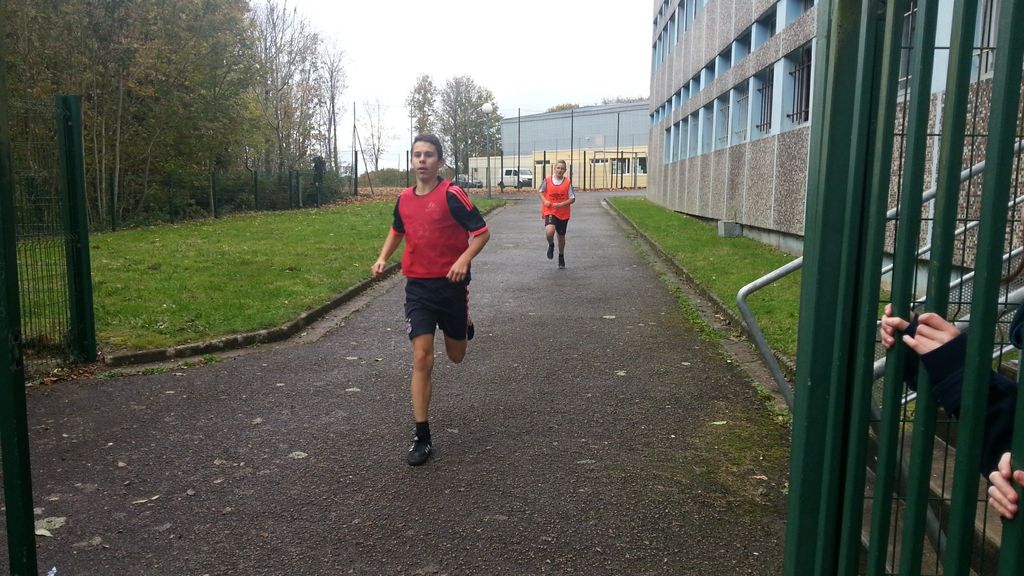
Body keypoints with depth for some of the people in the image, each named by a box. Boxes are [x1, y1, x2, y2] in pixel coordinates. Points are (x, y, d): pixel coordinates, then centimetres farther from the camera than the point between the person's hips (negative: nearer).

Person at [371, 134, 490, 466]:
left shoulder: (451, 195, -12)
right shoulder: (404, 199, 4)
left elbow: (482, 232, -10)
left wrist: (464, 259, -26)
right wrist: (383, 258, 8)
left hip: (451, 286, -3)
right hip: (417, 287, 3)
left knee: (456, 356, 14)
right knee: (421, 359, -6)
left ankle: (464, 324, 51)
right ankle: (422, 438, 1)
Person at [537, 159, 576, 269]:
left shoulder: (568, 182, -6)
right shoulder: (547, 180, -4)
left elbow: (572, 199, -3)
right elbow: (540, 191, 13)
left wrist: (561, 204, -17)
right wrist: (544, 201, -5)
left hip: (563, 213, 1)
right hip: (549, 211, -1)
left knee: (561, 236, 14)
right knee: (549, 232, -27)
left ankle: (561, 256, 39)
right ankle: (551, 245, 9)